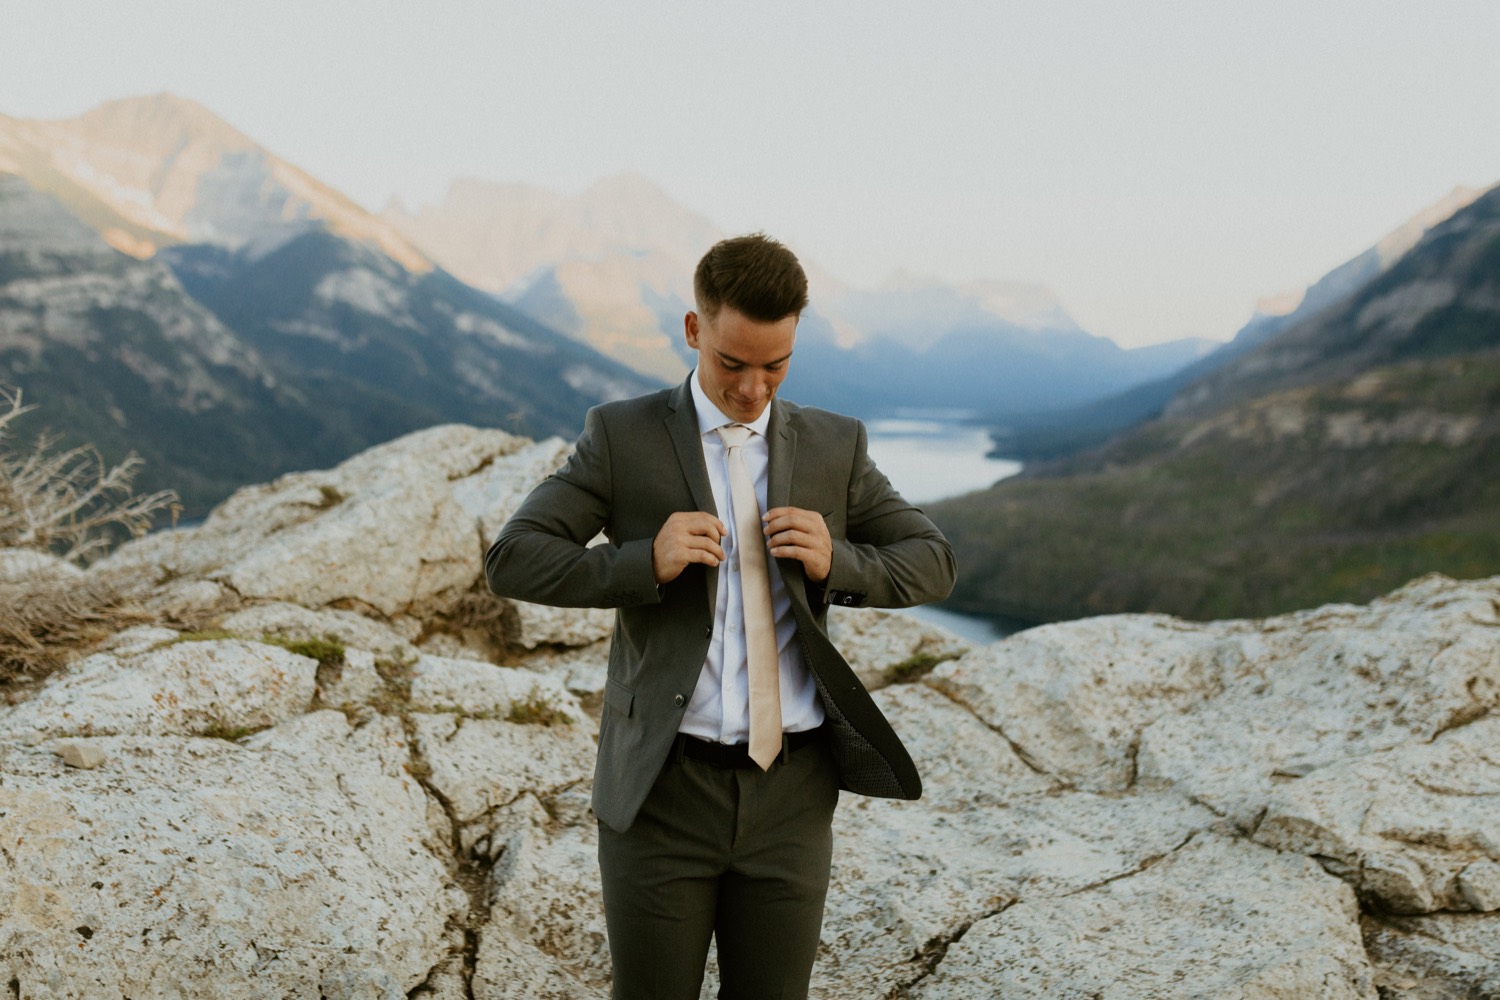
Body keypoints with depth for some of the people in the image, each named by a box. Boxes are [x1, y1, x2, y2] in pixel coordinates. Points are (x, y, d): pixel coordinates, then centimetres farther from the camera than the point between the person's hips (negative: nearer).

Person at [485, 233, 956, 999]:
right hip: (662, 790, -2)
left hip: (792, 792, 2)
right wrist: (644, 562, -21)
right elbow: (511, 561, -6)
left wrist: (837, 562, -12)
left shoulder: (833, 445, 6)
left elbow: (931, 564, 8)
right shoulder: (624, 436, -1)